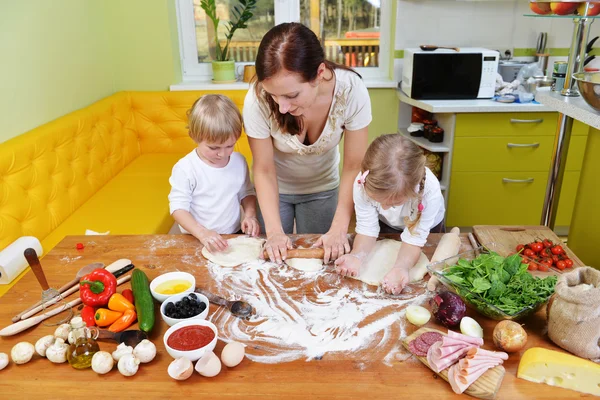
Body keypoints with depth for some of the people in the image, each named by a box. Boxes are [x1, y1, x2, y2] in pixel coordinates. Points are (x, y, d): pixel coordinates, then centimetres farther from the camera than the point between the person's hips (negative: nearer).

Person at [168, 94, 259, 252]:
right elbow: (178, 207, -11)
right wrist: (202, 233, -23)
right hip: (198, 240, -2)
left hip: (235, 235, 2)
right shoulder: (185, 169, -11)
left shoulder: (239, 161, 3)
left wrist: (250, 214, -2)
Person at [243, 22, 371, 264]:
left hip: (322, 187, 1)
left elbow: (354, 167, -22)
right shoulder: (257, 100, -32)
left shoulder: (351, 90, -31)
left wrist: (339, 229, -26)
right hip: (275, 188, 0)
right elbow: (264, 169, -20)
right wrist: (274, 231, -26)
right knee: (274, 260, 13)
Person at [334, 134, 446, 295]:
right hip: (386, 226, 2)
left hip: (426, 227, -1)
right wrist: (358, 255, -48)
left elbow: (414, 239, -35)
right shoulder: (363, 183, -39)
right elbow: (367, 228, -28)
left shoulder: (430, 190, -44)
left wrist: (402, 267, -55)